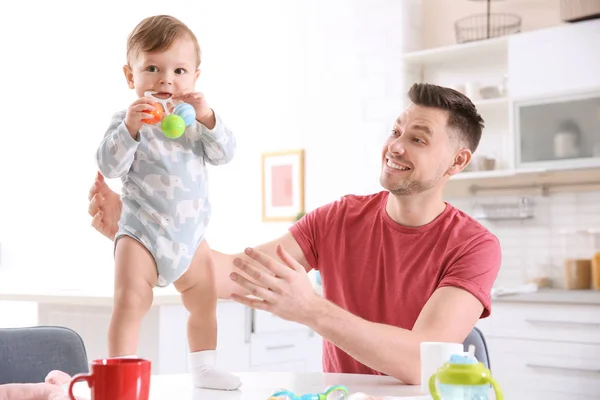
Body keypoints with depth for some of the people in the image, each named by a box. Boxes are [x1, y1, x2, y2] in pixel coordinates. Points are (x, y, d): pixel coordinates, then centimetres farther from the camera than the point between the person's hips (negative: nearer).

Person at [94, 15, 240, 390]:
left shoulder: (195, 118, 5)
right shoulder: (128, 119, -8)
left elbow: (223, 153, -5)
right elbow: (109, 165, -19)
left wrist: (207, 119, -20)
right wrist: (130, 128, -34)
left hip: (190, 233, 6)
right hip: (142, 231, -5)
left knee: (205, 302, 16)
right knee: (130, 302, -17)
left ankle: (204, 368, 34)